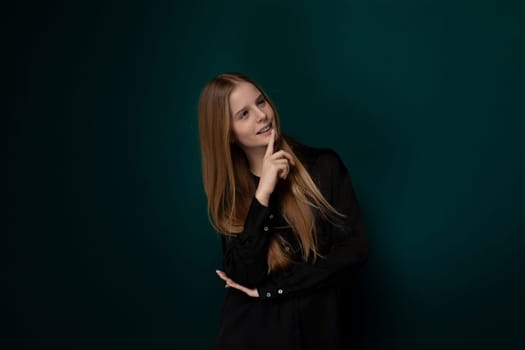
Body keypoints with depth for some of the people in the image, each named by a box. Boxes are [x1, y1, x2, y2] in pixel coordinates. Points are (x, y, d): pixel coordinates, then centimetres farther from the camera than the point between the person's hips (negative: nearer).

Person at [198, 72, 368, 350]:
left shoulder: (324, 165, -7)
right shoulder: (228, 191, -3)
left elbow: (354, 250, -12)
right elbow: (246, 277, -14)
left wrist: (270, 288, -12)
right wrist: (262, 193, -23)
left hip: (319, 326, -1)